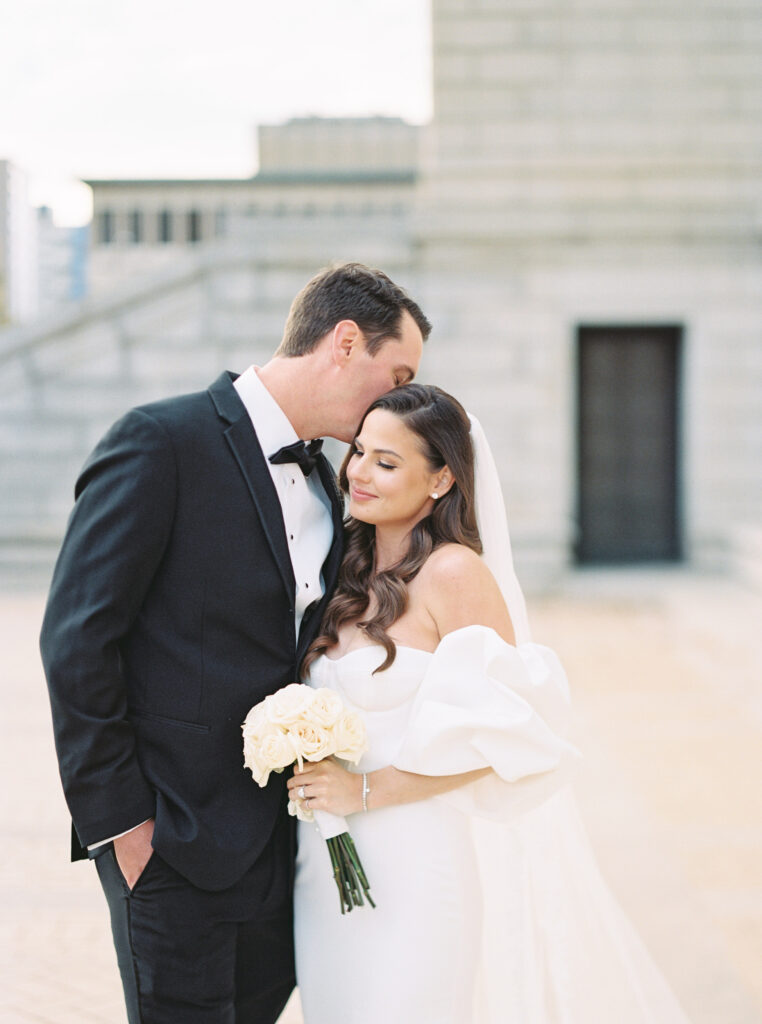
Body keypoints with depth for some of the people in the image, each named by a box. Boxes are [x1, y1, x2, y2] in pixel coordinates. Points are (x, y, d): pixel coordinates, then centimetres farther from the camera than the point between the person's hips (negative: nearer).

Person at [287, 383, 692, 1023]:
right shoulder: (354, 574, 7)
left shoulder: (455, 573, -15)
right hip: (339, 861, 7)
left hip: (422, 860, -7)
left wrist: (365, 789, -18)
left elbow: (497, 732, -19)